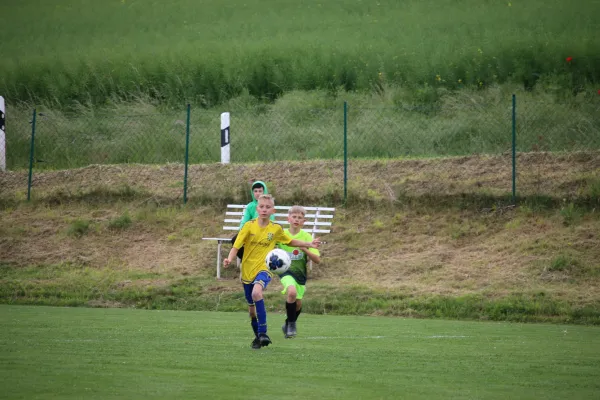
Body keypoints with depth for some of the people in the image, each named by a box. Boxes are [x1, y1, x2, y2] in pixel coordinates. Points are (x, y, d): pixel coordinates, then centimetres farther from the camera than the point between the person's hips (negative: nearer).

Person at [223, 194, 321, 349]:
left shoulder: (276, 229, -1)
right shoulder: (249, 226, -6)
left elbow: (290, 242, 17)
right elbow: (236, 246, -8)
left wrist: (309, 244, 8)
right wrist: (229, 259, -27)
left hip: (264, 269, -2)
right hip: (247, 271, 2)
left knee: (256, 292, -34)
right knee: (252, 308, 12)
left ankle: (263, 333, -29)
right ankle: (257, 337, 36)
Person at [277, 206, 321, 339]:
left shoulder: (307, 237, -3)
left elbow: (317, 259, -7)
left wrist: (305, 250, -24)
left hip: (300, 272, 3)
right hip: (286, 270, -3)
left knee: (298, 303, 8)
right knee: (292, 292, -30)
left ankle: (289, 325, 37)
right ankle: (291, 323, -13)